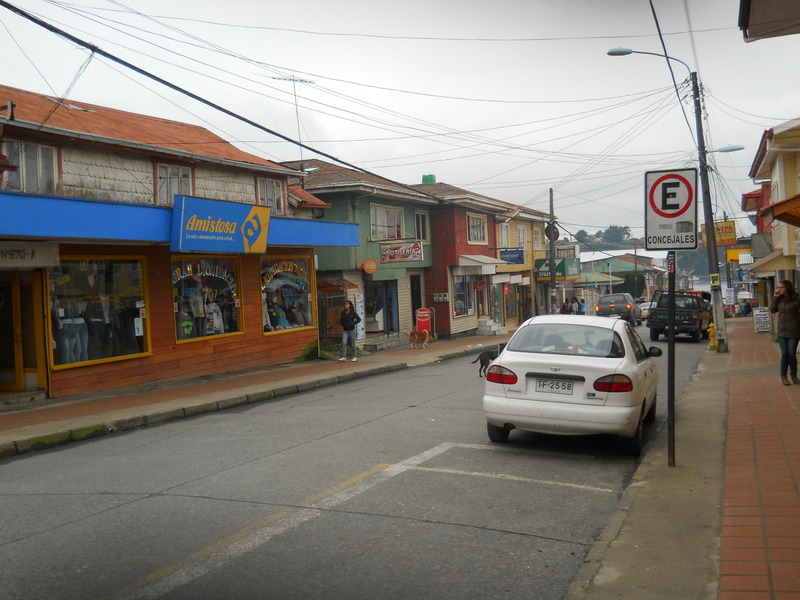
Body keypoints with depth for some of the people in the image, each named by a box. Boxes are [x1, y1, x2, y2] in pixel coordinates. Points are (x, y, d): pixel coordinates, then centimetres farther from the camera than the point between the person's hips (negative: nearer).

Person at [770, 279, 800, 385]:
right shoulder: (780, 299, 8)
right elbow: (772, 309, 2)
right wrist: (775, 297, -4)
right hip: (781, 331, 4)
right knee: (784, 354, 3)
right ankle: (783, 376, 14)